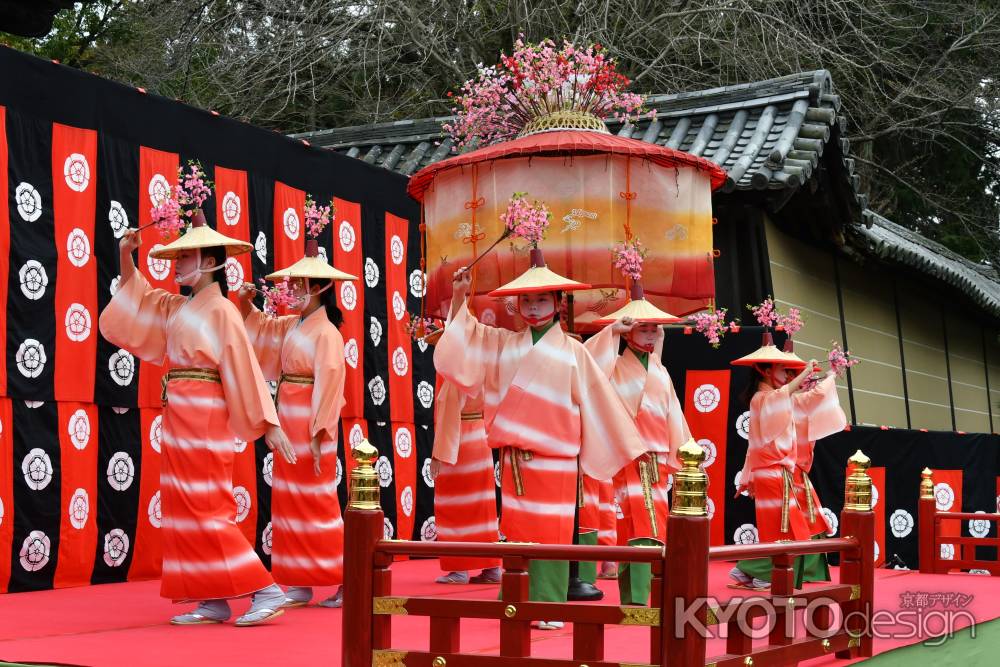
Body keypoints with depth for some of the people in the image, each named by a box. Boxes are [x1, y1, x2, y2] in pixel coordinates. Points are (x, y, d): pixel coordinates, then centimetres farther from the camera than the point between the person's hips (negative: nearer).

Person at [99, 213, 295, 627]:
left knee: (206, 510, -11)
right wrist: (126, 254, 12)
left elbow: (245, 371, -13)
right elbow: (135, 299, 26)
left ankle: (266, 591, -9)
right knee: (187, 510, 7)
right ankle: (213, 602, 10)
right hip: (179, 419, 8)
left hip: (204, 419, -8)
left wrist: (270, 425, -15)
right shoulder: (176, 308, 13)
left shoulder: (221, 312, -9)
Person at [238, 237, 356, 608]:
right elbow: (258, 328, 27)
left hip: (310, 425, -8)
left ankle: (346, 582, 1)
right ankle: (300, 584, 14)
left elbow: (327, 386, -16)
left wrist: (318, 434, -20)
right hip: (288, 421, 8)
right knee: (290, 501, 8)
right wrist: (247, 304, 8)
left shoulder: (326, 333, -12)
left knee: (316, 502, -6)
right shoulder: (291, 325, 11)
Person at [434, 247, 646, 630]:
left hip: (555, 456, -2)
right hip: (514, 454, 2)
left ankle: (549, 607, 4)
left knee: (551, 532, -1)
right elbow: (464, 340, 12)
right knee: (516, 529, 5)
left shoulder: (572, 352, 3)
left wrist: (624, 445, 6)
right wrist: (460, 300, 1)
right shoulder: (504, 344, 9)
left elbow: (597, 400, 5)